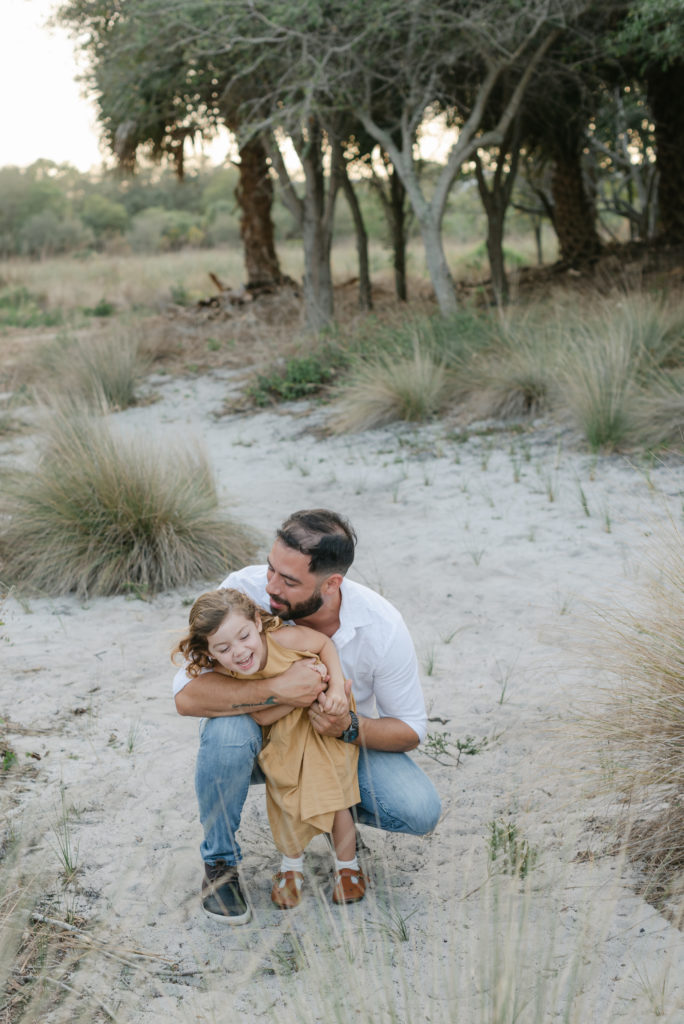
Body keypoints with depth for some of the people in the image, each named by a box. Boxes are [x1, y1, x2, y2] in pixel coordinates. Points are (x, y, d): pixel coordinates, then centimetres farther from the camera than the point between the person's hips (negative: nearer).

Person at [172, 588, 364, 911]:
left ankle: (347, 865, 23)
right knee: (286, 799, 3)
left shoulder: (284, 639, -33)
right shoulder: (225, 676, -25)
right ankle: (291, 863, 30)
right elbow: (262, 715, -27)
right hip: (284, 738, 2)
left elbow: (325, 643, -14)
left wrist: (337, 687, -26)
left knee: (333, 794, -1)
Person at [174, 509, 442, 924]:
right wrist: (277, 689, -45)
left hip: (344, 739, 1)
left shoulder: (383, 628, -25)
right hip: (262, 733, -1)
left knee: (420, 811, -23)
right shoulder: (245, 590, -29)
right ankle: (220, 861, -9)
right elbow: (188, 694, -34)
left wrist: (350, 727, -33)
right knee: (226, 732, -37)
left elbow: (410, 730, -13)